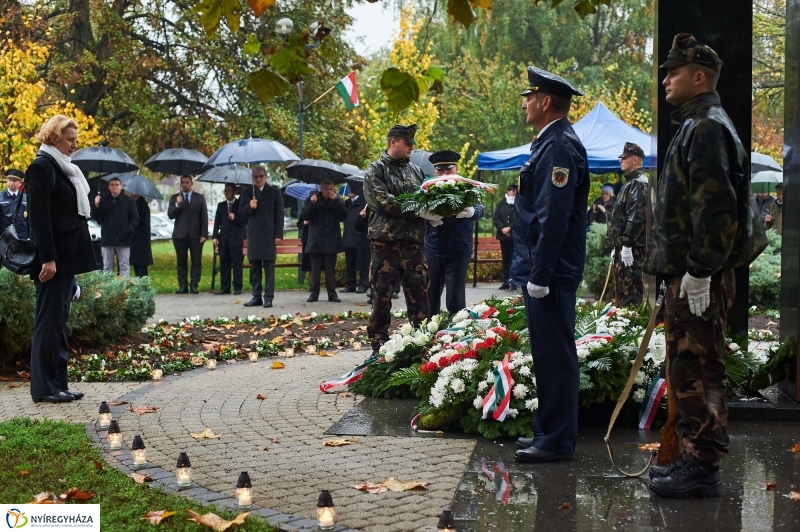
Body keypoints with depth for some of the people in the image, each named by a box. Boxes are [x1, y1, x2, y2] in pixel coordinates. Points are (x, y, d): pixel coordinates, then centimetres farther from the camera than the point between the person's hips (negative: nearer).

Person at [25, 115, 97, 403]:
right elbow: (39, 217, -18)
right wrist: (48, 258, -22)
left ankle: (57, 383, 16)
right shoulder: (41, 167, -11)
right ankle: (44, 387, 0)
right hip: (52, 259, -9)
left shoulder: (63, 168, 17)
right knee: (49, 322, -5)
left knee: (58, 322, 11)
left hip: (66, 257, 9)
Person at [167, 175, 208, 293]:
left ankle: (194, 285, -2)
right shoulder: (174, 198, 11)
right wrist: (177, 204, -14)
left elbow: (204, 217, 5)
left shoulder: (200, 198, 9)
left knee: (196, 261, -4)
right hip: (180, 234, 1)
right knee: (181, 262, 2)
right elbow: (170, 215, 3)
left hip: (195, 234, -1)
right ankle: (182, 286, 4)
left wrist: (204, 234, -4)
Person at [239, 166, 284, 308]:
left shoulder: (274, 192, 5)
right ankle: (256, 296, 12)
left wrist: (278, 235, -7)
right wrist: (249, 207, -10)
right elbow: (241, 214, 11)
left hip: (269, 235, -3)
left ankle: (268, 297, -3)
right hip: (253, 235, 3)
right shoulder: (247, 192, 12)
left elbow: (279, 215, 1)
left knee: (269, 268, -3)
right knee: (254, 268, 6)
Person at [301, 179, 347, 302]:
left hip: (331, 240, 0)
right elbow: (305, 216, -3)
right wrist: (312, 204, -19)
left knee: (331, 269, 2)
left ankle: (332, 293, 5)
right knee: (315, 269, 2)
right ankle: (314, 293, 6)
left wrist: (336, 201, -16)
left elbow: (343, 216, -7)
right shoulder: (313, 199, 4)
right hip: (316, 240, 0)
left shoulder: (337, 200, 5)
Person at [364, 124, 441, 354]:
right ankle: (379, 349, 8)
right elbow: (382, 201, -15)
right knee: (381, 300, 1)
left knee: (420, 300, 5)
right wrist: (419, 211, -18)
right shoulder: (376, 170, -1)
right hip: (385, 243, -5)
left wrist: (433, 214, -4)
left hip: (413, 243, 5)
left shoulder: (415, 170, 17)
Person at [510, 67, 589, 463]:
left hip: (551, 273, -10)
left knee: (554, 355, -4)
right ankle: (549, 432, 24)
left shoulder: (559, 147, -16)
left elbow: (554, 217, -21)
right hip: (541, 271, 10)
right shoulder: (550, 143, 16)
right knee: (548, 354, 15)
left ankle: (557, 441, 2)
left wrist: (539, 276, -22)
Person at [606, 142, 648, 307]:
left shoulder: (639, 184, -11)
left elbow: (636, 217, -21)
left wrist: (627, 245, -24)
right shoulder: (630, 183, 22)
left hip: (632, 248, -11)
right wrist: (616, 246, 22)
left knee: (631, 291, -10)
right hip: (623, 246, 11)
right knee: (621, 290, 13)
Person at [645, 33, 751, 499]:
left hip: (698, 279, -11)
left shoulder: (707, 128, -13)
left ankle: (703, 470, 0)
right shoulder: (695, 126, 20)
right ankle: (694, 457, 24)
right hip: (686, 272, 11)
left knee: (697, 371, -6)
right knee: (688, 370, 15)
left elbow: (717, 206, -23)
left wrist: (699, 271, -23)